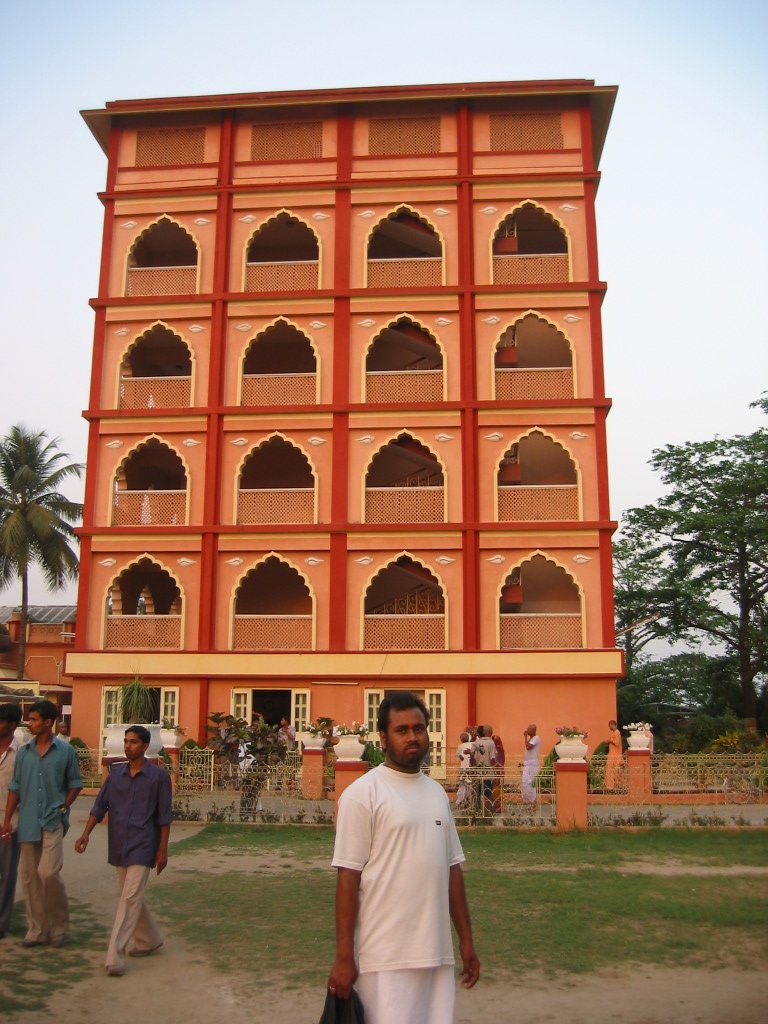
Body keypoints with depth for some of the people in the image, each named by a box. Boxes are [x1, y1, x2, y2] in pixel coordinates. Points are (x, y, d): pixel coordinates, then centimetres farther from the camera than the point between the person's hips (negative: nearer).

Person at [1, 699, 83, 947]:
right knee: (29, 877, 6)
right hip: (28, 822, 4)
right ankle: (37, 929, 17)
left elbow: (75, 784, 7)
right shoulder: (23, 752, 8)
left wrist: (63, 808, -5)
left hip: (53, 822, -4)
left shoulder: (65, 751, 0)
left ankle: (60, 924, 7)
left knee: (48, 872, -13)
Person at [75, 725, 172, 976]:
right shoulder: (116, 773, 7)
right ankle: (149, 939, 34)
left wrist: (163, 850, -5)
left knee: (130, 898, -12)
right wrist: (86, 833, -7)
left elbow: (164, 815, -4)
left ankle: (115, 955, -10)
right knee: (131, 897, 15)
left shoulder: (158, 776, -6)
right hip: (118, 846, 5)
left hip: (142, 846, -5)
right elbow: (100, 806, 6)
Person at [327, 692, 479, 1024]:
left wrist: (466, 940, 14)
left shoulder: (437, 793, 12)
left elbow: (452, 868, 15)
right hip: (385, 958, -6)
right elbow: (348, 877, -11)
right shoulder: (362, 793, -9)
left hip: (437, 953, 6)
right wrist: (343, 957, -12)